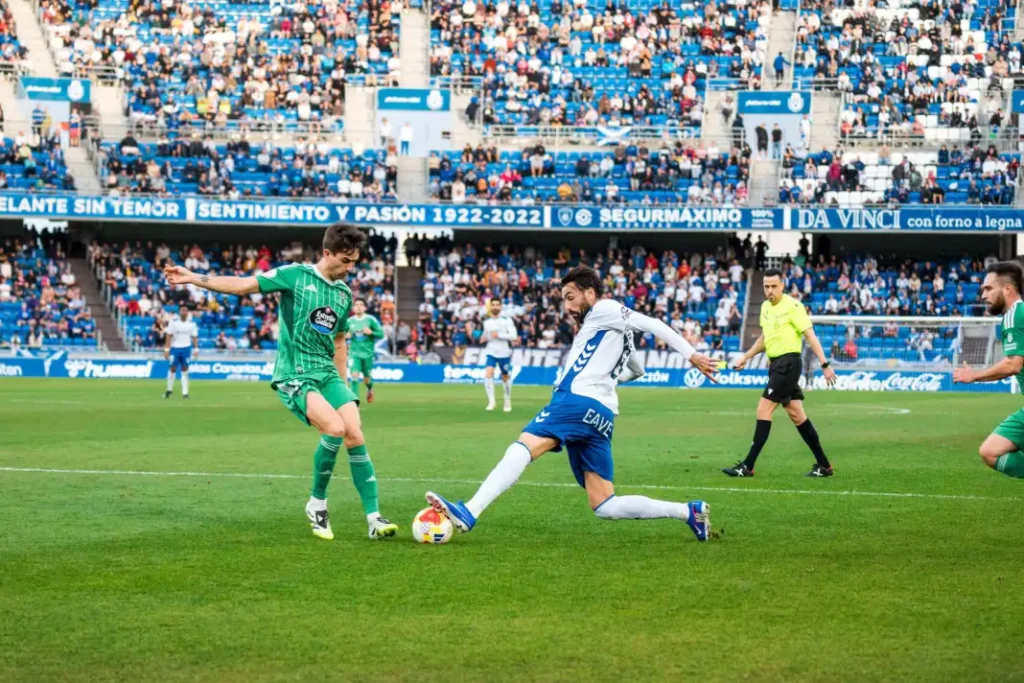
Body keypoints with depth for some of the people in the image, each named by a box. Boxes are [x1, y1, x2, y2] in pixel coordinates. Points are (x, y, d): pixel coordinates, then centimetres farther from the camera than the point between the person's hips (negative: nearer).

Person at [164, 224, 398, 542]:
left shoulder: (345, 294, 13)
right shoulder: (296, 275, -5)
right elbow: (243, 285, -7)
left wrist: (343, 383, 20)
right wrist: (193, 278, -14)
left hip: (327, 372, 6)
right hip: (294, 375, -6)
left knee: (355, 434, -11)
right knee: (335, 428, -26)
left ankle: (374, 518, -5)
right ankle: (317, 504, -4)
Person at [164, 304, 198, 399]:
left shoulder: (192, 323, 2)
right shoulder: (174, 322, -4)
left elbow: (195, 337, 5)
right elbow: (169, 336, -3)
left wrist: (196, 349, -5)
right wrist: (167, 349, -7)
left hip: (186, 348, 1)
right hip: (175, 348, -1)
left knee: (185, 370, 0)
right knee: (172, 369, 2)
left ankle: (185, 392, 1)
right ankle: (169, 390, 19)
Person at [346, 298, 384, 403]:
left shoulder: (371, 320, -5)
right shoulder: (349, 321, 1)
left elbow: (381, 334, -3)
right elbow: (343, 335, 14)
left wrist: (371, 332, -21)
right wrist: (347, 336, -9)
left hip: (368, 353, -1)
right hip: (354, 353, 1)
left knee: (366, 379, 9)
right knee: (354, 375, -18)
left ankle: (370, 389, 44)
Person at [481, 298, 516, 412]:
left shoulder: (506, 320, -6)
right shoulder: (486, 321, 6)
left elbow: (513, 335, -14)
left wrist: (499, 335, -22)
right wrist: (485, 338, 1)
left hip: (504, 353, -2)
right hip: (491, 352, 2)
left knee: (505, 377, 12)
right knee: (488, 374, -20)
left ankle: (508, 402, 31)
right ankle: (491, 401, -17)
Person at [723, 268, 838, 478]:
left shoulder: (792, 306, -12)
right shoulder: (765, 307, 12)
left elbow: (810, 336, -14)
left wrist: (825, 365, -18)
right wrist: (746, 357, 22)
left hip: (788, 363, -9)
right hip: (776, 364, 9)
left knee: (763, 409, -11)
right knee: (796, 415, 9)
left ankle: (748, 466, -9)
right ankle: (824, 465, 15)